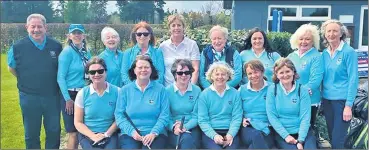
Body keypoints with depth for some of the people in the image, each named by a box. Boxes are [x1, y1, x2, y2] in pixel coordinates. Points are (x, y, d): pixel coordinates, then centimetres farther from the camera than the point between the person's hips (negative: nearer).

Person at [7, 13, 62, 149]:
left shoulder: (56, 46, -3)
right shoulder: (17, 47, -7)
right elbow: (11, 67, 10)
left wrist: (50, 81, 6)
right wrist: (26, 81, 7)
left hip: (52, 96, 1)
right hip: (29, 98, -1)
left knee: (54, 132, 13)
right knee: (31, 134, 13)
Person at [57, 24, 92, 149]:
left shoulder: (86, 52, 8)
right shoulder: (67, 52, -10)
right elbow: (60, 78, -13)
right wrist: (68, 99, -16)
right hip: (70, 95, -6)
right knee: (74, 132, -3)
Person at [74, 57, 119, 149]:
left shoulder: (116, 91, 1)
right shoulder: (82, 93, 2)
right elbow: (78, 122, 3)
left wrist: (106, 134, -11)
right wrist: (93, 136, -11)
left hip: (110, 134, 0)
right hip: (87, 135, 1)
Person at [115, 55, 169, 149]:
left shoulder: (160, 89, 6)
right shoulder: (125, 90, 10)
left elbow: (164, 115, 1)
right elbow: (119, 115, 4)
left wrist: (153, 133, -13)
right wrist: (132, 131, -10)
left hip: (156, 134, 0)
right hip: (130, 134, 1)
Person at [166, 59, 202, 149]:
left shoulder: (197, 90, 5)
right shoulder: (167, 91, 3)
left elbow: (196, 116, 0)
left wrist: (185, 127, -17)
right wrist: (174, 127, -20)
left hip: (192, 127, 1)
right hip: (173, 130, -1)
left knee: (187, 139, -31)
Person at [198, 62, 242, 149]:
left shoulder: (235, 93, 9)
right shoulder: (204, 94, 5)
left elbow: (237, 118, 3)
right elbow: (202, 120, 0)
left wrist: (230, 134, -13)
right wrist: (214, 135, -15)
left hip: (229, 132, 1)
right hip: (210, 132, -1)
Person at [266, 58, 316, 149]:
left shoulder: (302, 90, -1)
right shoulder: (272, 89, -2)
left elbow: (305, 117, -6)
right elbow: (271, 115, -5)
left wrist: (300, 140, -15)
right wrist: (285, 135, -13)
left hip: (302, 131, 1)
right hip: (281, 133, -1)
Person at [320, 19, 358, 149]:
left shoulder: (348, 51, -9)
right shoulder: (324, 53, 6)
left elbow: (353, 79, -12)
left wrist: (348, 105, -16)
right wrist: (321, 97, 6)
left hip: (342, 100, -5)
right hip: (327, 99, 6)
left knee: (337, 141, -5)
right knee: (332, 138, 14)